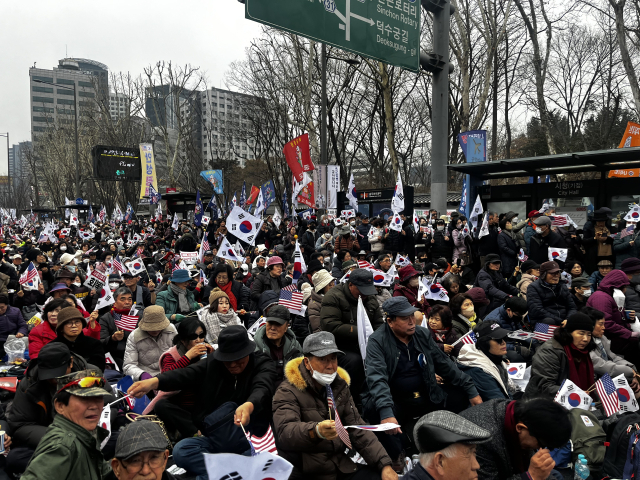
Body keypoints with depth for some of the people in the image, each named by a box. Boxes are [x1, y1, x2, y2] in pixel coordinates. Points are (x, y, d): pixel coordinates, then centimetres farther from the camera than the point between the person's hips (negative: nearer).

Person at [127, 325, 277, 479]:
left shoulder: (263, 365, -4)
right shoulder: (213, 363, 5)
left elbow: (262, 389, -26)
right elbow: (186, 374, -13)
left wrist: (248, 406, -51)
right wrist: (154, 382, -34)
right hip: (216, 439, 4)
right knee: (181, 451, -21)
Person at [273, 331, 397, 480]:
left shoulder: (340, 386, 8)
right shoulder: (288, 392, -10)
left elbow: (358, 430, 8)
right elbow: (285, 433, -25)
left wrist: (384, 464, -4)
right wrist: (316, 431, -45)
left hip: (340, 468, 5)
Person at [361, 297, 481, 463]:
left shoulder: (423, 335, 3)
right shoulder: (377, 341, -14)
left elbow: (445, 365, 10)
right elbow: (377, 378, -27)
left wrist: (471, 390, 5)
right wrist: (386, 412, -42)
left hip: (426, 399, 5)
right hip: (396, 403, -5)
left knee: (460, 395, -9)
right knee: (373, 408, -34)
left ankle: (409, 428, -2)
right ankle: (397, 457, -10)